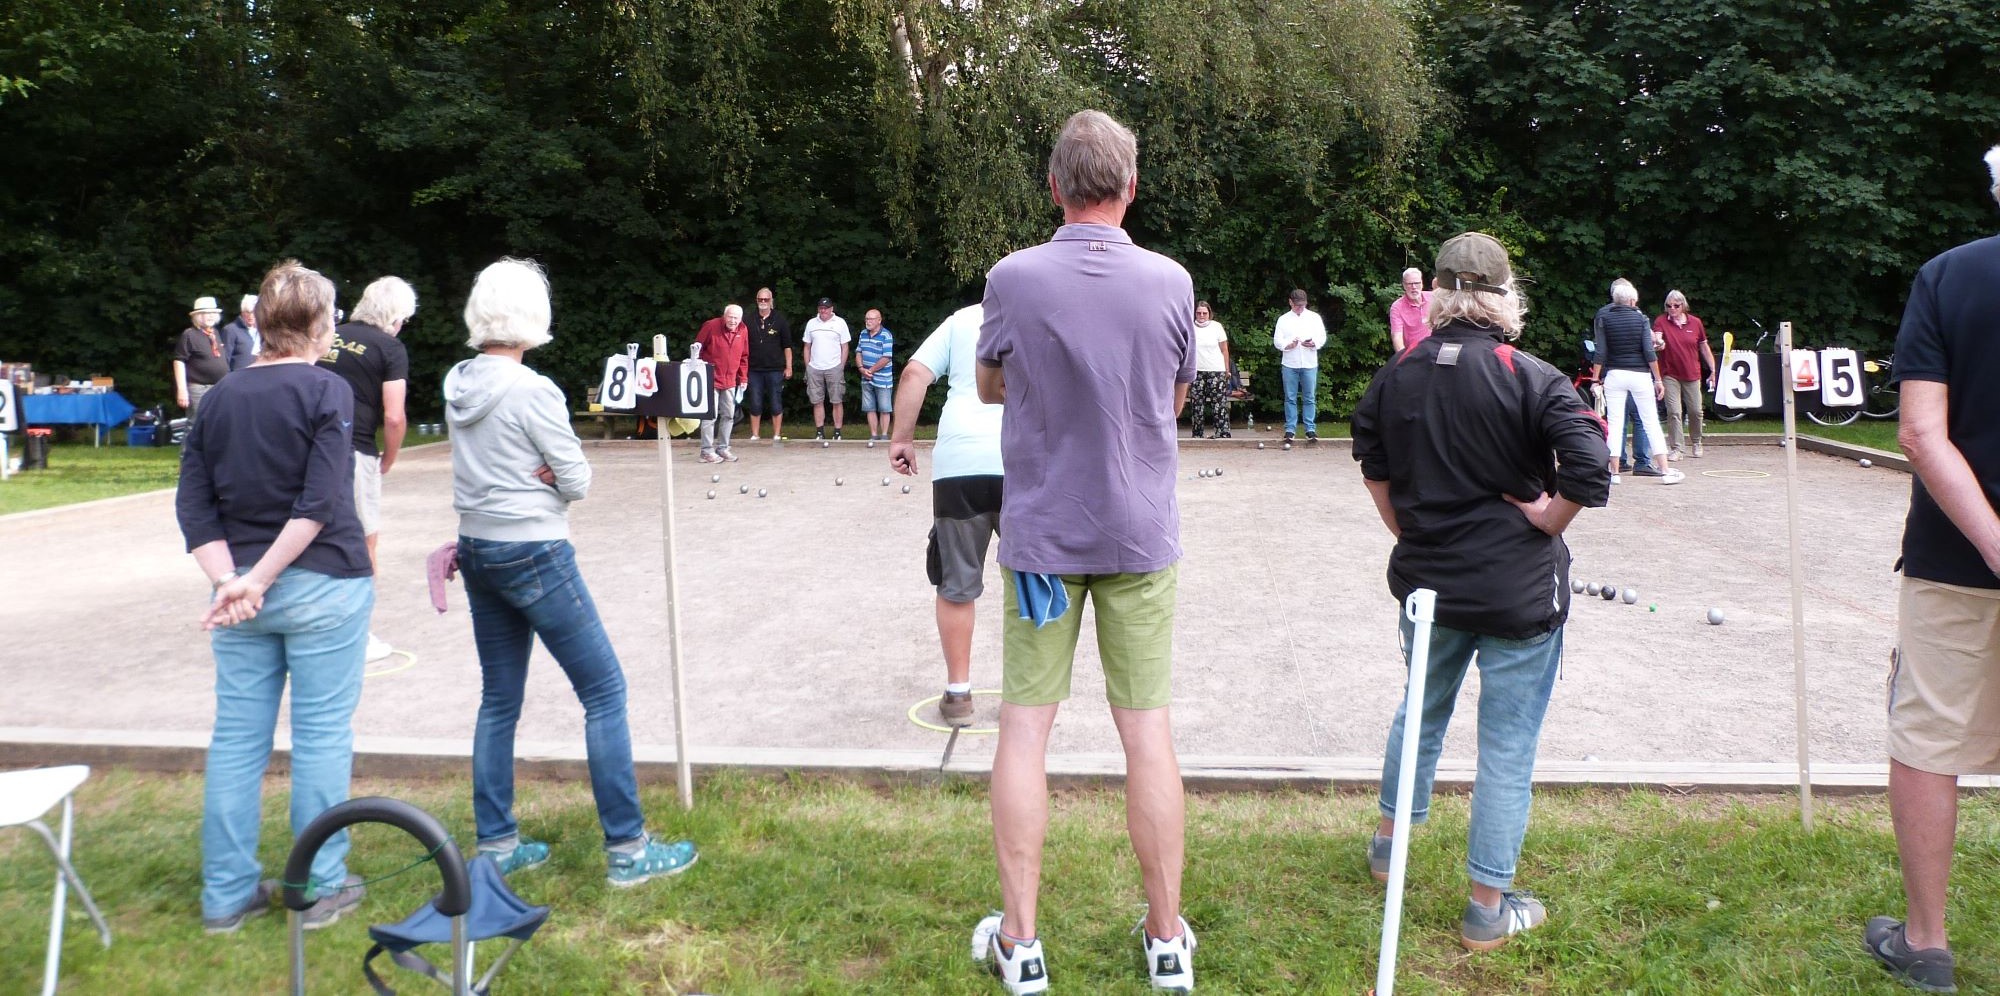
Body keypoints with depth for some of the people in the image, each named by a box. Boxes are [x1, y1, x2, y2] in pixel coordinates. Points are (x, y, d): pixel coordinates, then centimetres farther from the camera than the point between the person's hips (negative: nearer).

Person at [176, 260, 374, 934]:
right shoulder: (326, 391, -8)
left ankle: (227, 894, 21)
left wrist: (229, 580, -7)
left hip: (240, 592, 5)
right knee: (322, 735, 5)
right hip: (321, 587, -5)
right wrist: (262, 577, -16)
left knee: (237, 738, 11)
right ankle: (321, 887, 13)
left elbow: (193, 504, 2)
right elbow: (322, 502, -18)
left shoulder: (218, 399, 8)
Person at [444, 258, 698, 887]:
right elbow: (578, 482, -14)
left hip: (477, 552, 8)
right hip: (534, 555, -8)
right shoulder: (533, 391, -18)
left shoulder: (456, 384, 5)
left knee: (498, 701, 15)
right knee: (604, 693, 0)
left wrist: (537, 470, -2)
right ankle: (627, 850, 2)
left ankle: (496, 845, 23)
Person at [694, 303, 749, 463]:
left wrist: (743, 378, 10)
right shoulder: (711, 326, -12)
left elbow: (744, 357, 12)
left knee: (729, 415, 9)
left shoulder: (742, 331, 3)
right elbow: (697, 349, -5)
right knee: (710, 415, -7)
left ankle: (723, 448, 19)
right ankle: (707, 451, -2)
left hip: (730, 381, 6)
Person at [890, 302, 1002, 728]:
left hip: (958, 464, 0)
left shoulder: (963, 319, 17)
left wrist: (901, 438, 8)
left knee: (956, 586, 13)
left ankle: (958, 694, 19)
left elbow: (914, 374, 6)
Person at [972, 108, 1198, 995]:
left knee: (1025, 726, 7)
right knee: (1148, 733, 7)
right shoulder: (1170, 282, -5)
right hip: (1141, 533, 1)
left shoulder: (1014, 279, -9)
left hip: (1042, 532, -1)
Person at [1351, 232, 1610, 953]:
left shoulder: (1397, 375, 0)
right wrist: (1545, 521, -8)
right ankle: (1488, 908, 17)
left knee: (1420, 710, 26)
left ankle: (1388, 842, 44)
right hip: (1519, 590, -5)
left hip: (1426, 579, 5)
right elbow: (1590, 466, -23)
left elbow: (1372, 463, 10)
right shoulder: (1531, 378, -15)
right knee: (1507, 746, 7)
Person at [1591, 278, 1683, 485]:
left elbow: (1600, 353, -5)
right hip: (1640, 375, 0)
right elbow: (1649, 352, -7)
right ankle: (1665, 470, 5)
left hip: (1614, 374, 1)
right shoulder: (1640, 318, -1)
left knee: (1615, 422, 3)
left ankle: (1614, 472, 0)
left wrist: (1596, 379, 0)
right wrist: (1658, 379, -2)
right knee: (1651, 422, 5)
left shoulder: (1603, 317, 1)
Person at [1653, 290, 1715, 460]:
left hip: (1692, 375, 2)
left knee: (1695, 411, 9)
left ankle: (1696, 443, 32)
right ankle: (1676, 448, -1)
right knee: (1674, 412, -8)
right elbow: (1656, 338, -21)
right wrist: (1658, 342, -46)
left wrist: (1713, 371, 11)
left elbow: (1704, 347, 10)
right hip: (1670, 375, -2)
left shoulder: (1695, 322, 3)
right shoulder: (1661, 321, -4)